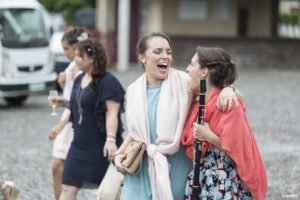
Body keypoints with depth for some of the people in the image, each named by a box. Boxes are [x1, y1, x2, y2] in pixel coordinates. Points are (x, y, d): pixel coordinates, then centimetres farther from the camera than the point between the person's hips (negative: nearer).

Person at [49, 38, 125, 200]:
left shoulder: (108, 82, -14)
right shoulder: (80, 80, 12)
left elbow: (112, 113, -19)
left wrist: (111, 140, -27)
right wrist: (64, 103, 5)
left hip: (101, 145, -8)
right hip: (80, 143, 8)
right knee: (68, 187, 1)